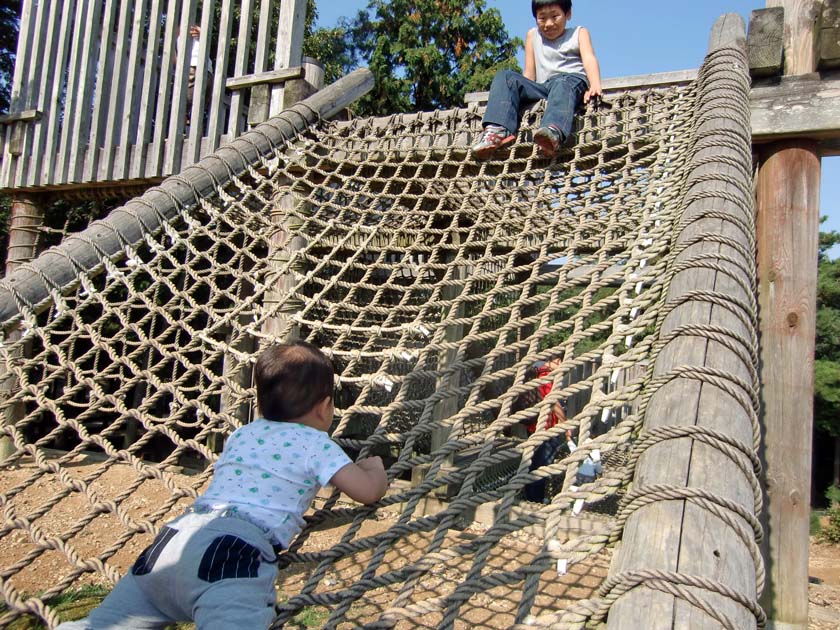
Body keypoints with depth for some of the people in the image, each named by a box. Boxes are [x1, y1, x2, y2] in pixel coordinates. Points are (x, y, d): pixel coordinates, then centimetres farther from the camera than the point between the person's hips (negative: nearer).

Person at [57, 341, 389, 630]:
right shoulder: (315, 443, 10)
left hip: (177, 534, 7)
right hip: (232, 549, -6)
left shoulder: (240, 434, 29)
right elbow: (369, 491, 6)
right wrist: (375, 468, 30)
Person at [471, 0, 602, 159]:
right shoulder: (532, 36, 25)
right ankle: (498, 130, -39)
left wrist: (595, 85, -20)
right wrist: (524, 91, 1)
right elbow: (529, 75, 20)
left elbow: (589, 59, -1)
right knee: (505, 77, -16)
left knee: (562, 83, -38)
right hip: (543, 88, 3)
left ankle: (554, 133, -67)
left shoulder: (579, 33, 17)